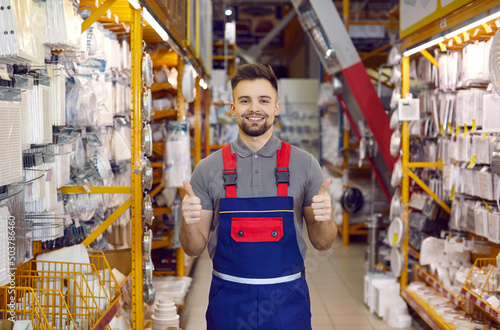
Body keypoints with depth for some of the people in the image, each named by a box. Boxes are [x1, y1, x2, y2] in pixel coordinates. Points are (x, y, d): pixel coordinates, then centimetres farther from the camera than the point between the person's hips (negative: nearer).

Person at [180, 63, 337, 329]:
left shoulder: (305, 164, 0)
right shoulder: (209, 169, 0)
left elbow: (322, 243, 3)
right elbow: (194, 249, 2)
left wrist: (324, 219, -17)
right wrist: (189, 223, -18)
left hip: (288, 301, 0)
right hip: (228, 303, 0)